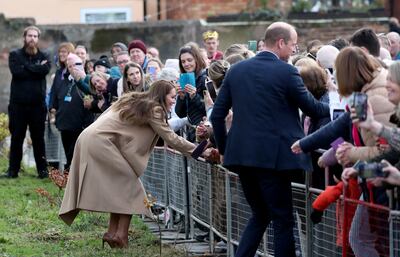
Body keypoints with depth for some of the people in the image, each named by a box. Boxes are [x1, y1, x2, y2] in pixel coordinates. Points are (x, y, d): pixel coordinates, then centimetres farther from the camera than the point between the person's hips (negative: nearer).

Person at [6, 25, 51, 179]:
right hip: (18, 104, 0)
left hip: (37, 104, 0)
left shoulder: (43, 57, 8)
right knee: (16, 138, 4)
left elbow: (45, 70, -13)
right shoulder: (15, 55, 5)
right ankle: (13, 170, 10)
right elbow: (16, 71, -14)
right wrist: (36, 69, -10)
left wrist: (26, 67, -11)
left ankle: (42, 170, 9)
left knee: (38, 139, 5)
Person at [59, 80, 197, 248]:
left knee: (119, 184, 14)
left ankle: (112, 233, 11)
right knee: (128, 183, -3)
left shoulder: (138, 101, 21)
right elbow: (171, 138, -5)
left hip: (89, 138, 9)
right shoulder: (153, 109, -5)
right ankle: (120, 236, -8)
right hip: (99, 142, -9)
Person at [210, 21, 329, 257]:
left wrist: (224, 149, 19)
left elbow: (217, 114, 9)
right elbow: (312, 108, 1)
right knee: (283, 219, 2)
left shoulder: (237, 70, 8)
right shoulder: (286, 72, -8)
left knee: (259, 215, 19)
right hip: (272, 156, -6)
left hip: (241, 155, 6)